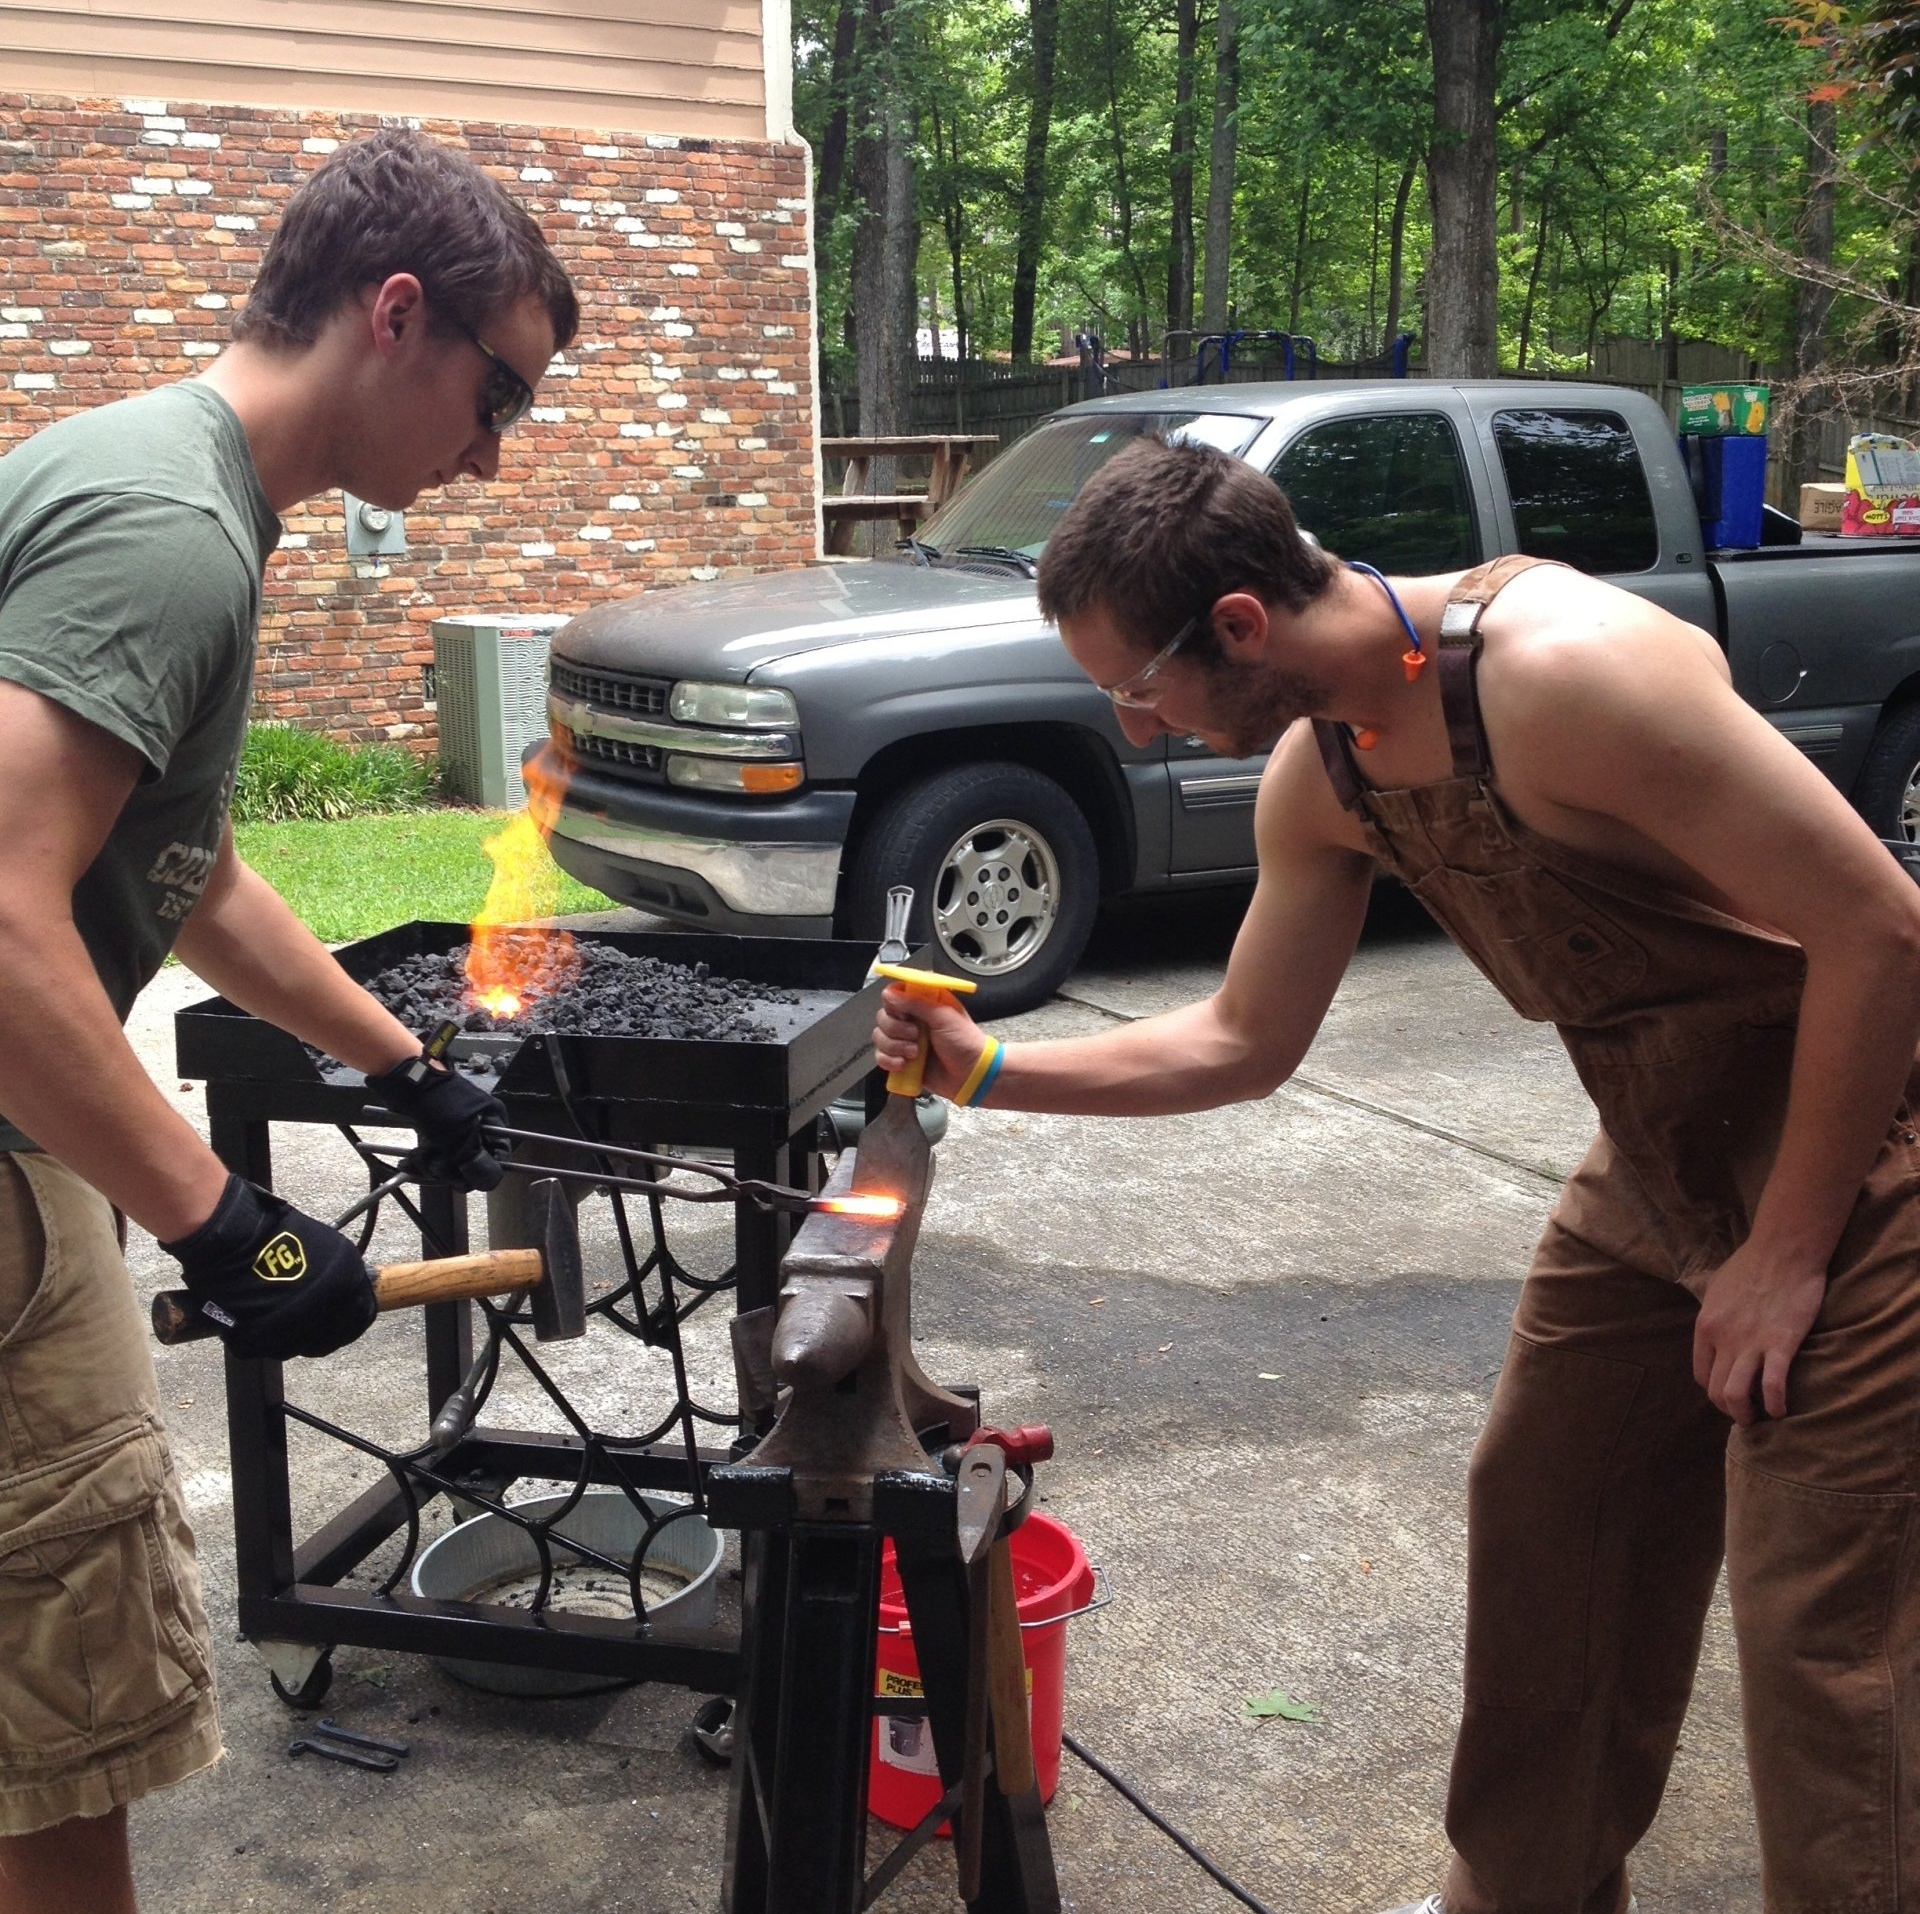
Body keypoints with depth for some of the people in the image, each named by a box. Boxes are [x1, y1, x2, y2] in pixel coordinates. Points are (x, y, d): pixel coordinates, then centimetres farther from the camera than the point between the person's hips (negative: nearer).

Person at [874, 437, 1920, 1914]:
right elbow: (1242, 1045, 10)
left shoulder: (1561, 670, -30)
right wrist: (987, 1071, 2)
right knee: (1541, 1528, 17)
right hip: (1657, 1169, 8)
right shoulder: (1319, 774, -4)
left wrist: (1789, 1248, -18)